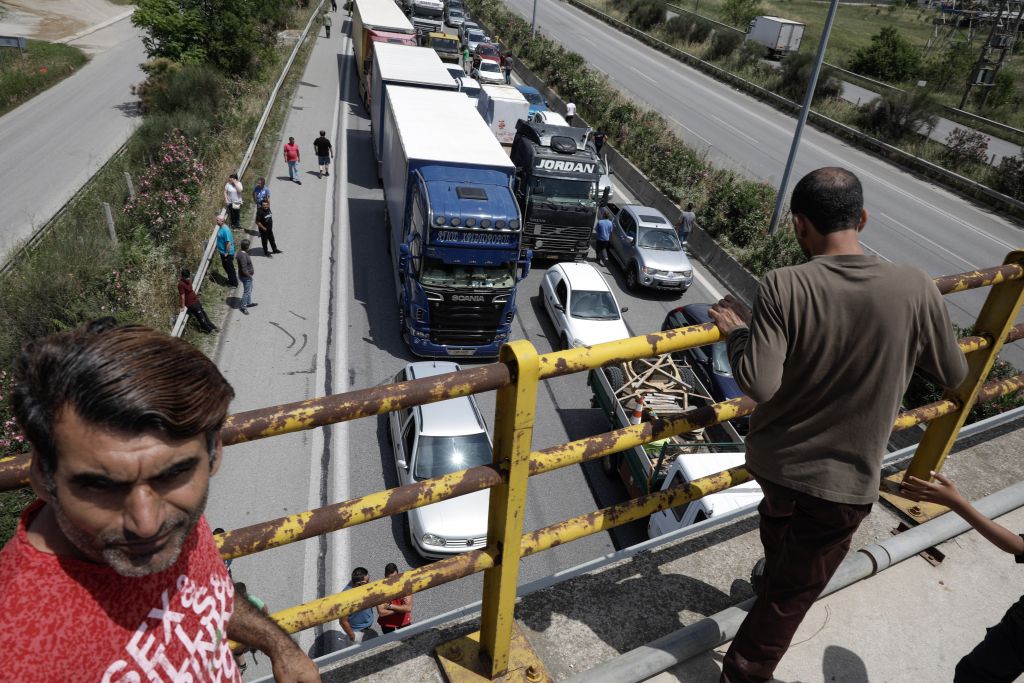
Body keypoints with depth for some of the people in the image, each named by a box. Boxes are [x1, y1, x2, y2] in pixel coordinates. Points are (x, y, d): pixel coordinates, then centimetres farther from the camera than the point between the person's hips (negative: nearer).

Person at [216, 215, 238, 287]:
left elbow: (228, 242, -26)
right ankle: (231, 279, 36)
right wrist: (217, 248, 21)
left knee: (230, 268, 3)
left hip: (227, 253, -10)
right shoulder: (220, 228, 4)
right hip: (222, 252, 10)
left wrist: (226, 253, -22)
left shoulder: (225, 230, -26)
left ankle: (234, 283, 16)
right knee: (225, 266, 21)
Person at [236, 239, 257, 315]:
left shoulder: (241, 252, -1)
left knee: (250, 289, 26)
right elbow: (244, 270, -32)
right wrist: (250, 276, -17)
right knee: (247, 292, 2)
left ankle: (249, 302, 43)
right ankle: (243, 307, 16)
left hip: (247, 275, 10)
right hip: (246, 276, -10)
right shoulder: (243, 256, -32)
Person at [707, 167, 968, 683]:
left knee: (779, 521, 36)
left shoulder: (783, 287, -21)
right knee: (792, 593, 18)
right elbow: (954, 375, -2)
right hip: (844, 482, -1)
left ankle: (771, 578, 65)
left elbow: (759, 385, -26)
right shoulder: (916, 290, -16)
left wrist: (737, 332, -9)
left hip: (773, 459, 2)